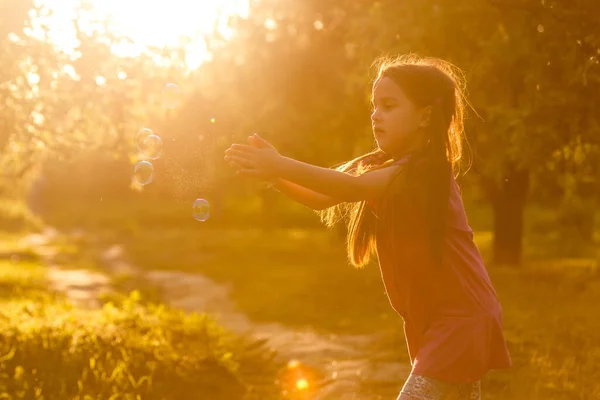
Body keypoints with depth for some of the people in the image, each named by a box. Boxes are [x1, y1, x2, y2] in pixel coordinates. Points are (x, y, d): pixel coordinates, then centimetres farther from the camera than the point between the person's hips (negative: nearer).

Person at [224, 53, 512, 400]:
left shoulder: (426, 170, -18)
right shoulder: (381, 165, 9)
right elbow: (320, 199, -3)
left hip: (462, 319, -9)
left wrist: (283, 166, -42)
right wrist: (274, 173, -21)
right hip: (431, 320, 9)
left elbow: (352, 188, -34)